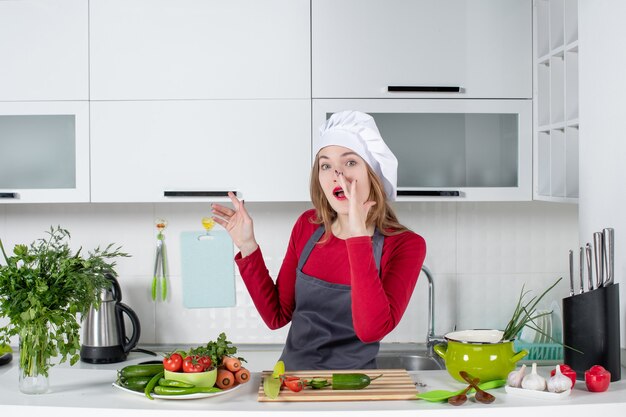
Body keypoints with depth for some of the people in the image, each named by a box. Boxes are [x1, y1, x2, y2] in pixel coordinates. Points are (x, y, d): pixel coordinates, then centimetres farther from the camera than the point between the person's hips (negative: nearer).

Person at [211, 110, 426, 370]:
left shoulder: (405, 245, -10)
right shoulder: (308, 226, 1)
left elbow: (371, 330, -24)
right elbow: (277, 316, 5)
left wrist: (358, 236, -27)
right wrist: (247, 247, -5)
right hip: (292, 377, 3)